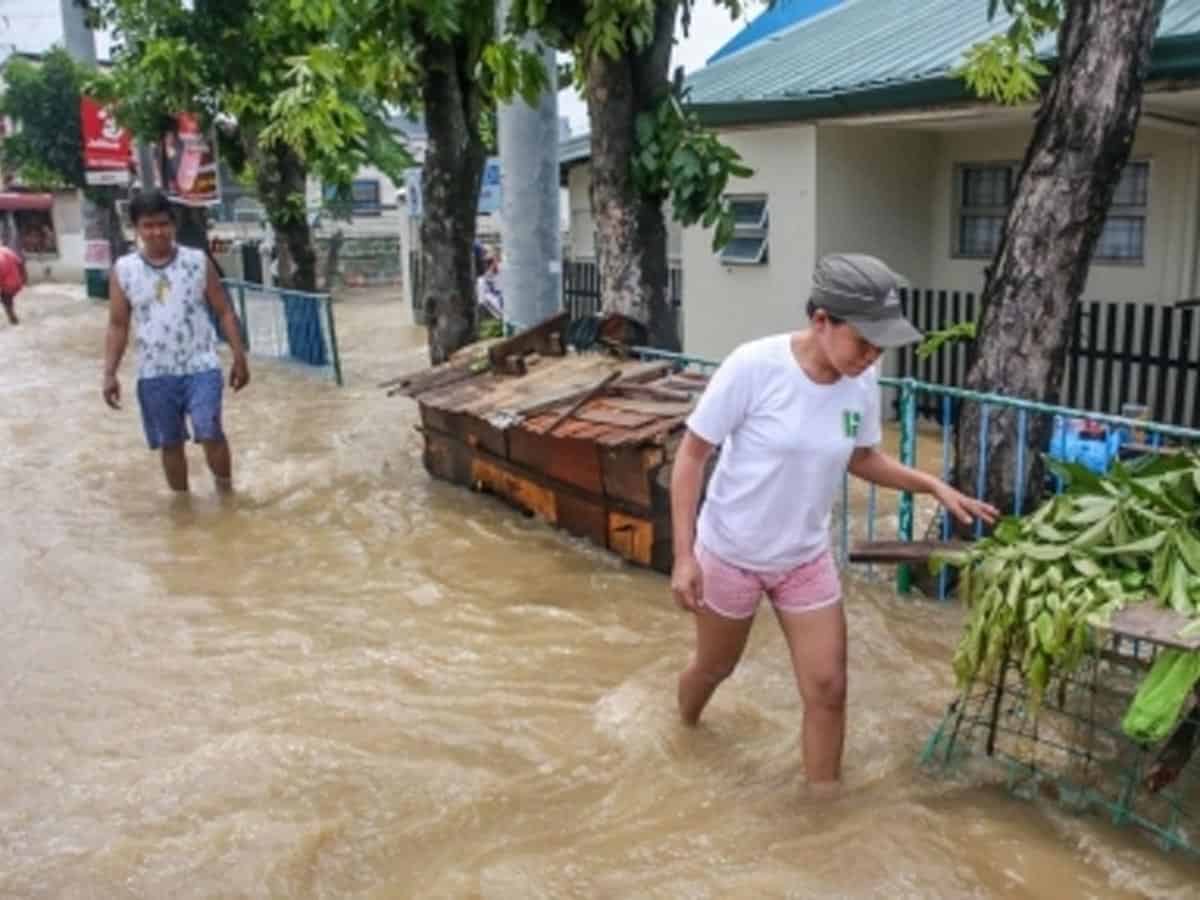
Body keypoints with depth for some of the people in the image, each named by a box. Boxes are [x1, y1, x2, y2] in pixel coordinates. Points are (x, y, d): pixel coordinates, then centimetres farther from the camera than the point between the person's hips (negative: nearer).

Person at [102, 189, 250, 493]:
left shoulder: (198, 261, -2)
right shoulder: (123, 270, 1)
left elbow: (224, 311, 3)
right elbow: (118, 325, 5)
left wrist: (239, 357, -1)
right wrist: (109, 373, -1)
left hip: (201, 367, -2)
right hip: (154, 374, 2)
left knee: (210, 434, -10)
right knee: (170, 444, 10)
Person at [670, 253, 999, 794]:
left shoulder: (863, 384, -12)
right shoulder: (754, 366, -27)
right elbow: (691, 456, -18)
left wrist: (935, 487, -5)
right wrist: (684, 555, -20)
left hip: (806, 559, 3)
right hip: (729, 554, -3)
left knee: (827, 688, 3)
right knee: (715, 667, 20)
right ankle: (684, 731, 54)